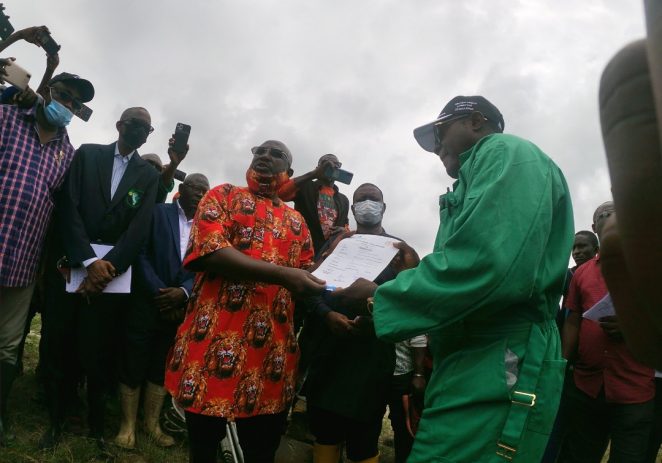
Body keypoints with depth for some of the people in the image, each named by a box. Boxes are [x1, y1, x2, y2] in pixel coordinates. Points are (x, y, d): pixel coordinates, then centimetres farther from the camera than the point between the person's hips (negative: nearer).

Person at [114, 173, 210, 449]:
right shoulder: (158, 213, -2)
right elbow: (141, 254, -8)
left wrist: (183, 292, -15)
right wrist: (158, 293, -14)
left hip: (180, 309, 3)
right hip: (145, 305, -2)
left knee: (161, 369, 15)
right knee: (133, 366, 7)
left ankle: (152, 423, 29)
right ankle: (128, 425, 24)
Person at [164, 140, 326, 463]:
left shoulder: (296, 221, 18)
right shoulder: (223, 195, 6)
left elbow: (308, 279, 20)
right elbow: (209, 250, -12)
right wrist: (281, 274, -21)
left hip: (274, 351, 4)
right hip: (213, 343, -3)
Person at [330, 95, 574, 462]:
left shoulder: (507, 154, -6)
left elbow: (488, 265, -24)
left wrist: (381, 298, -13)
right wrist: (418, 271, 16)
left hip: (496, 373, -10)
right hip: (471, 368, 10)